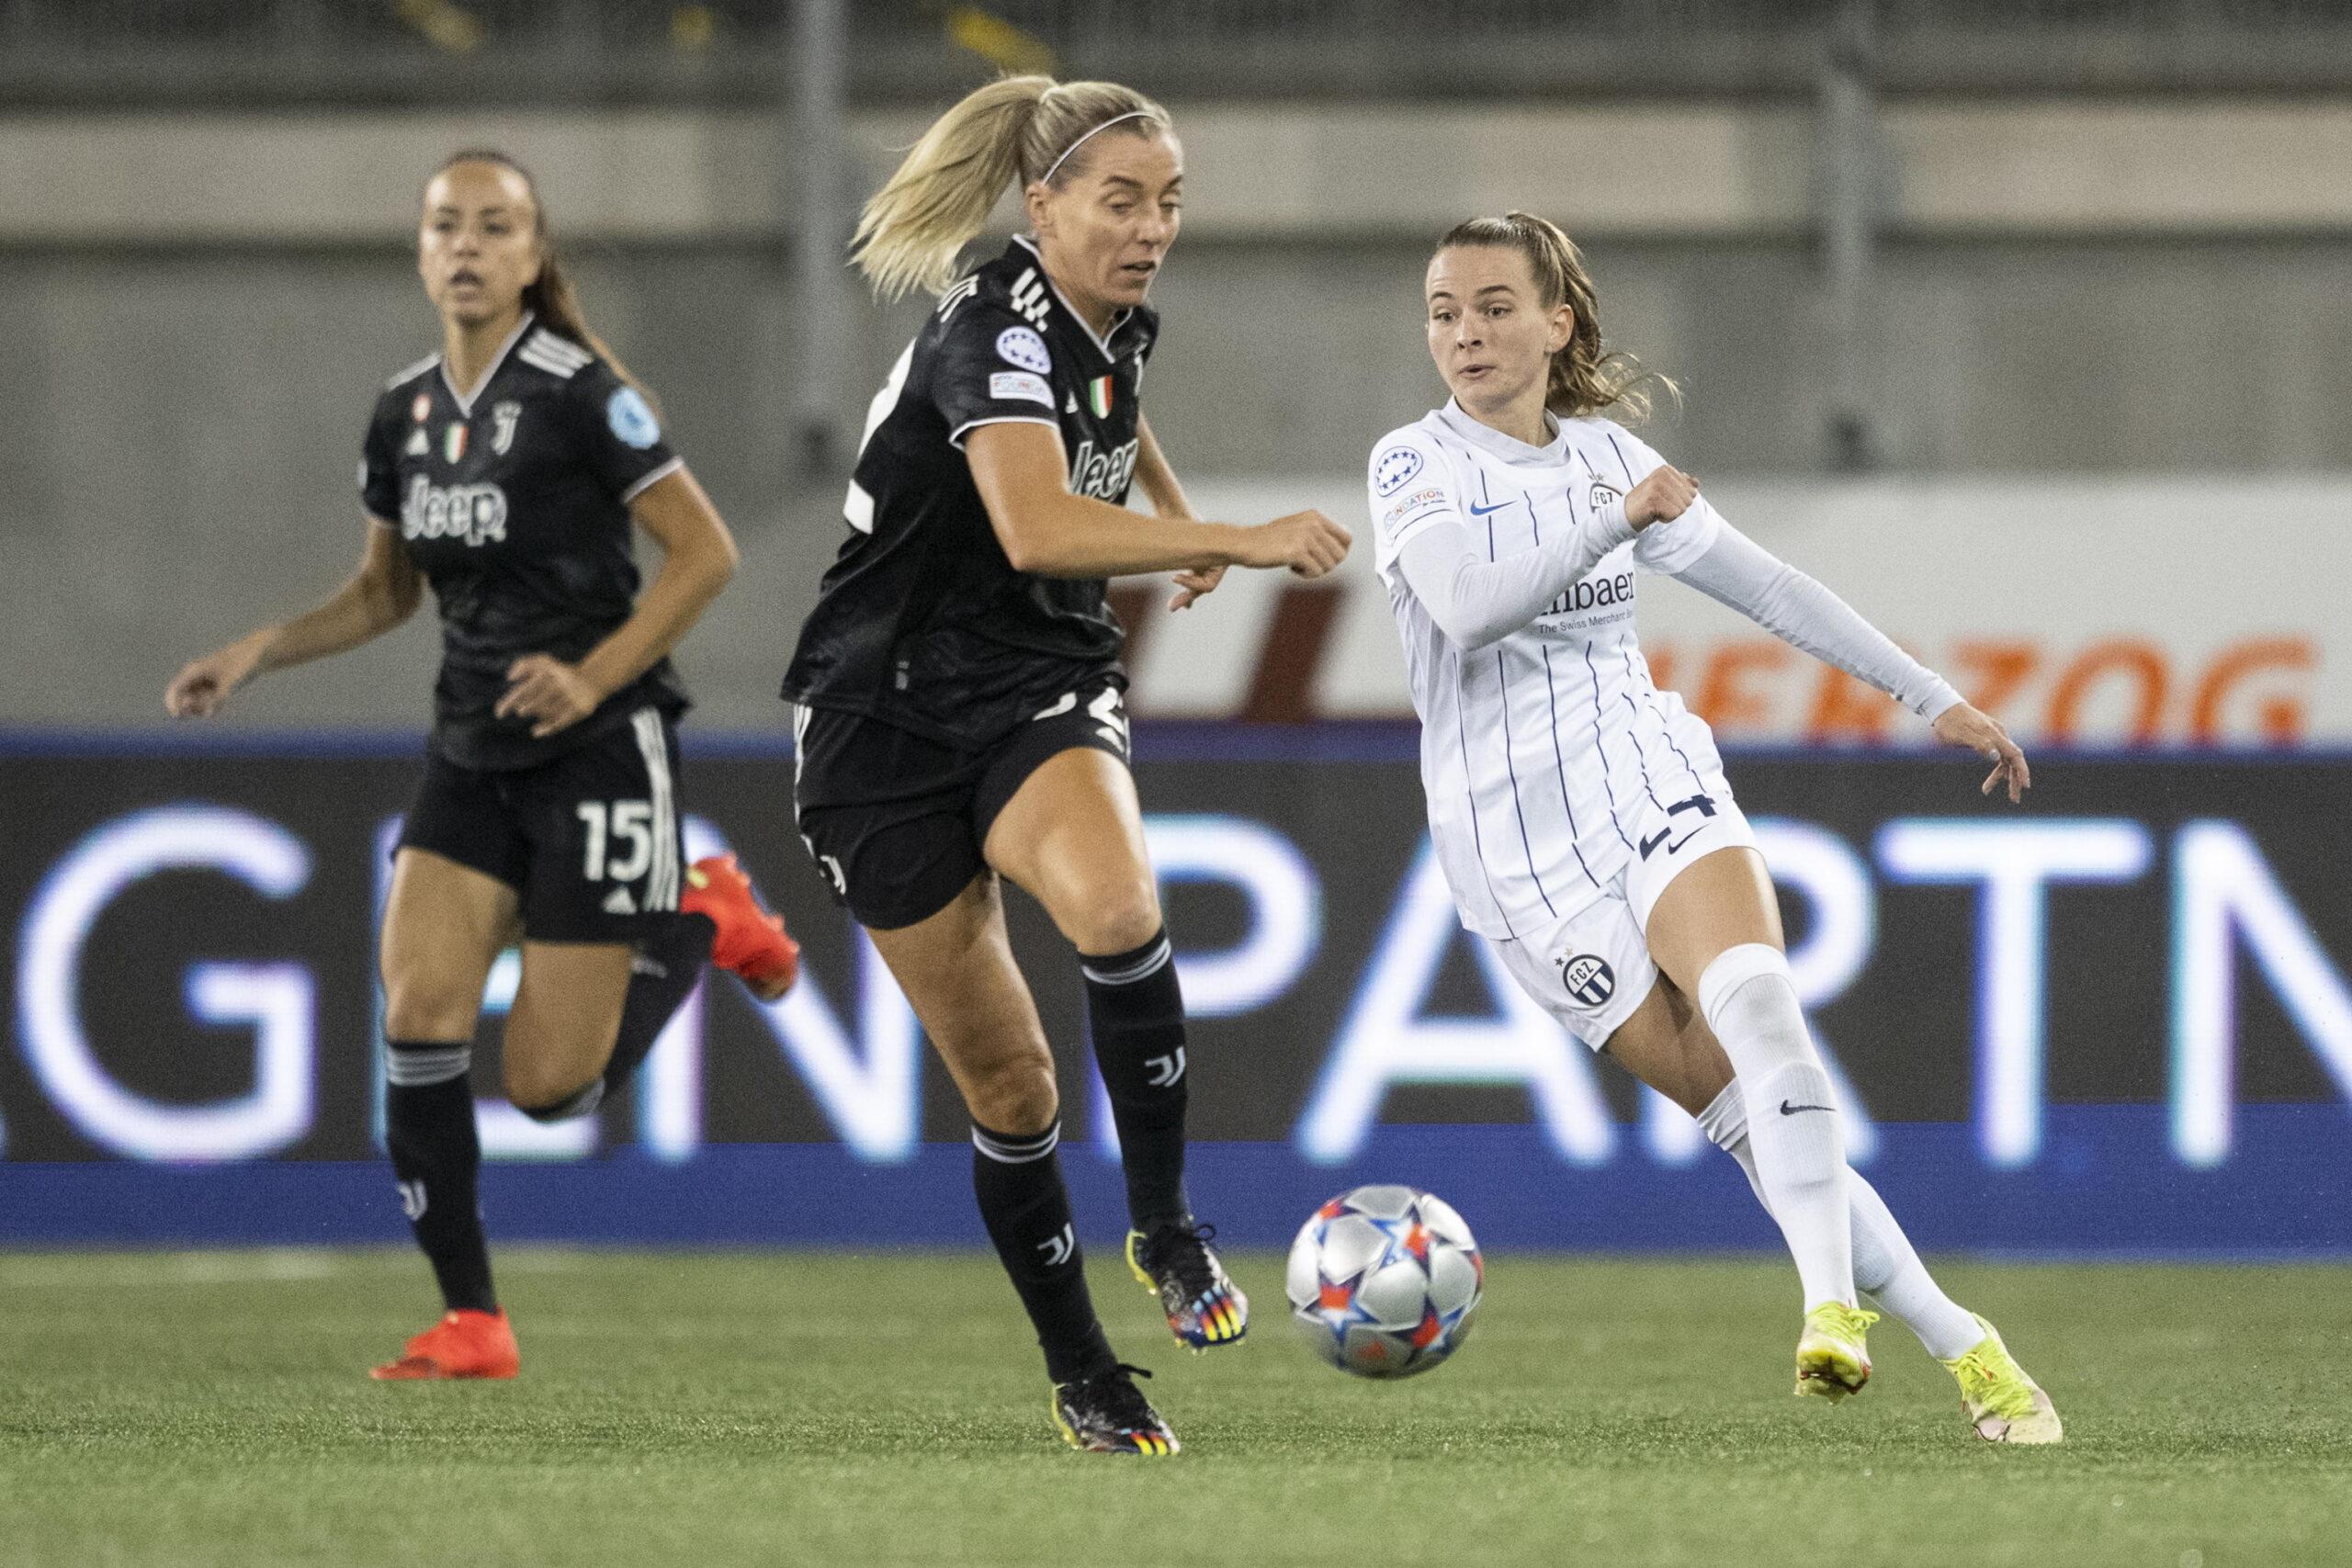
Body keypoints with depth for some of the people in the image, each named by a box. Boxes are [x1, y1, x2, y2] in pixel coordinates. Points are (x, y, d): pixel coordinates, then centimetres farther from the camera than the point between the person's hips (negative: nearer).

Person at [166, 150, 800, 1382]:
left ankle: (700, 923, 22)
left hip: (600, 753, -6)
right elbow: (385, 591, 20)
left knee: (549, 1084, -6)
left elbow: (706, 552, -12)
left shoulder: (580, 394, -13)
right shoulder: (403, 414, 6)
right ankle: (470, 1323, -6)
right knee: (418, 1014, -14)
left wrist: (593, 676, -21)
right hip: (472, 759, 6)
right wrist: (258, 655, 6)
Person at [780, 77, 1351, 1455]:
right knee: (1007, 1080, -1)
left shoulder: (1121, 324, 3)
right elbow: (1038, 528, -40)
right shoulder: (996, 332, -22)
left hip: (1044, 693, 4)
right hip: (888, 716, -4)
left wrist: (1181, 520, 32)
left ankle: (1166, 1226, -16)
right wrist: (1241, 542, -42)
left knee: (1115, 903, -31)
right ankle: (1080, 1369, 17)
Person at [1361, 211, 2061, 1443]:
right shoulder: (1417, 463, 0)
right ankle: (1963, 1350, -8)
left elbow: (1765, 586, 21)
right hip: (1510, 826, -3)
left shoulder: (1608, 455, 13)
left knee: (1753, 999, -29)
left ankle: (1833, 1308, -38)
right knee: (1740, 1105, -11)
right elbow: (1466, 604, -19)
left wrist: (1932, 698, 21)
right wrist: (1621, 517, -16)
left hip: (1646, 774, 3)